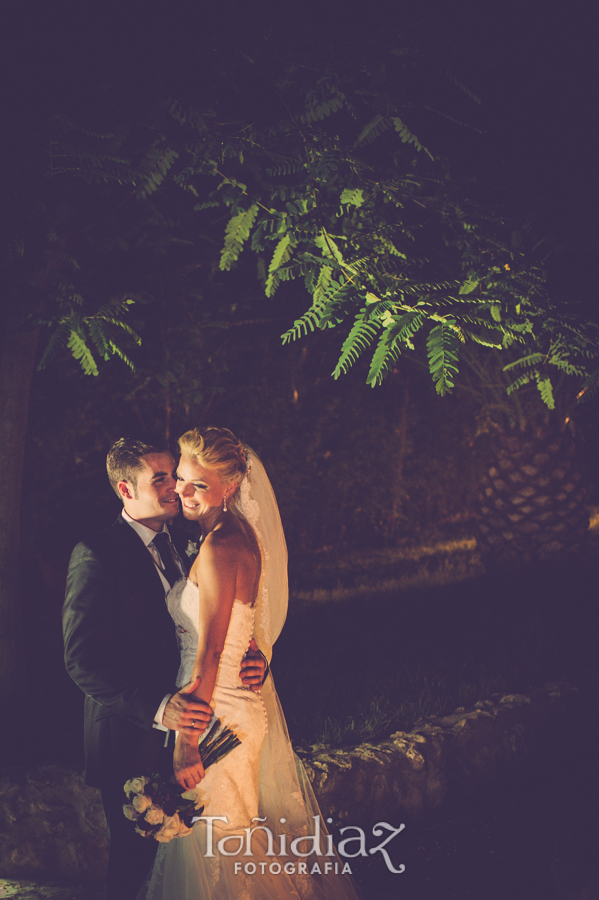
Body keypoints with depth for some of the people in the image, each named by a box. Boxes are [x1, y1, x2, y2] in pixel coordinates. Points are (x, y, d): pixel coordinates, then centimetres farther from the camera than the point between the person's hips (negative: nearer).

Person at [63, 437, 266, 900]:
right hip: (132, 739, -6)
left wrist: (252, 655, -14)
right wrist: (158, 707, -30)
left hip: (187, 731, 6)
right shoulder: (97, 555, -17)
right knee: (136, 852, 9)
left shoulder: (184, 544, 5)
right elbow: (83, 661, -21)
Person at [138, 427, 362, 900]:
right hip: (248, 699, 9)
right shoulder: (242, 535, 6)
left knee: (211, 843, 6)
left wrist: (186, 745, -22)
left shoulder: (219, 549, -22)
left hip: (219, 712, -9)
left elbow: (209, 654, -24)